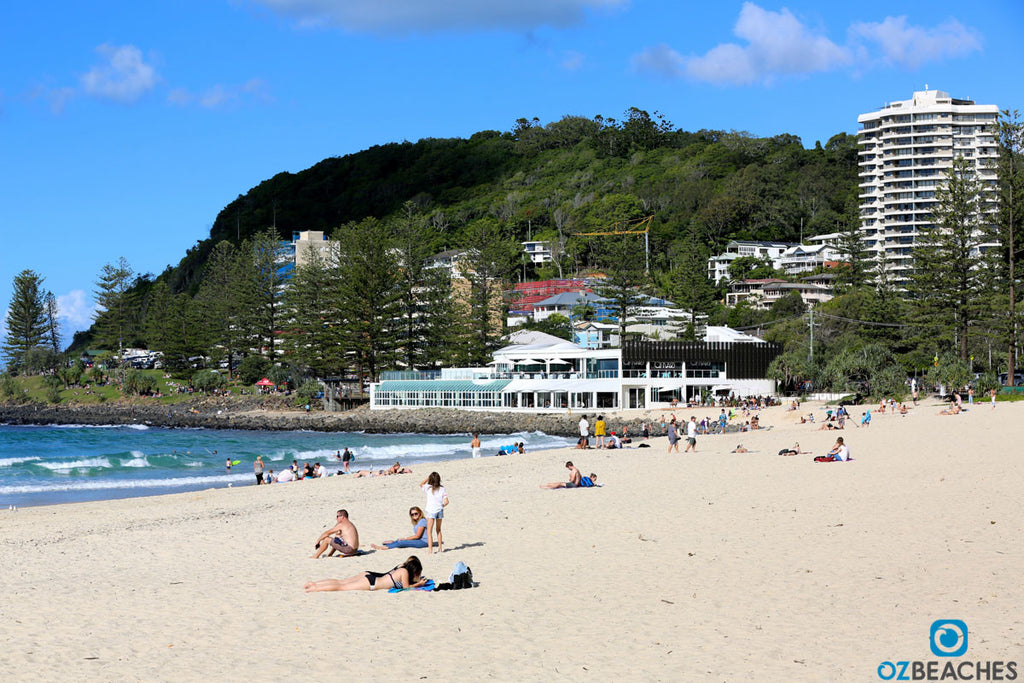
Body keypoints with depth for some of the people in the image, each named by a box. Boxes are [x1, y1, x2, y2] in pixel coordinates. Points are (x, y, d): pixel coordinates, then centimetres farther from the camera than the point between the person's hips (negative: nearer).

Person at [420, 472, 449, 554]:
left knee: (429, 531, -3)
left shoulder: (428, 488, -5)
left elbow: (421, 484, 16)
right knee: (438, 530, 21)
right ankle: (440, 548, 26)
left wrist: (428, 478, 16)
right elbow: (446, 501, -5)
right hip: (439, 510, 4)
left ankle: (430, 549, -14)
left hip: (431, 511, -4)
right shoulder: (442, 489, -1)